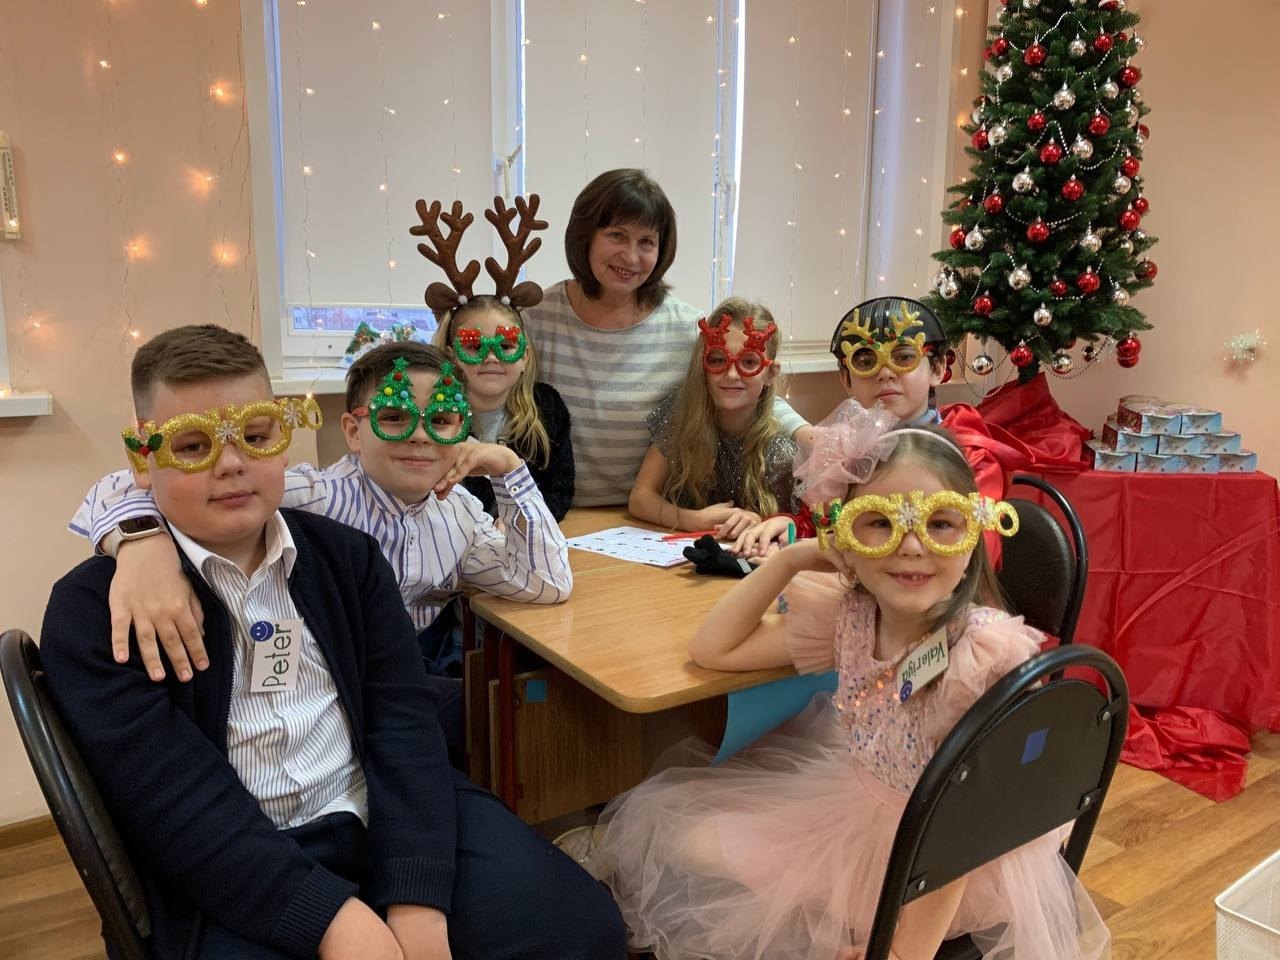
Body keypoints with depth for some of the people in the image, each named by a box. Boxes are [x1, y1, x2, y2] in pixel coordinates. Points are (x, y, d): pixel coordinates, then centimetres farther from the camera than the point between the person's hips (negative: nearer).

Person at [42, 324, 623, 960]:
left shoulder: (348, 554, 8)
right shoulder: (94, 606, -2)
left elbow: (403, 717, -1)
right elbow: (170, 796, -12)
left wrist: (417, 899, -14)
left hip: (385, 817, 3)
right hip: (231, 877, -2)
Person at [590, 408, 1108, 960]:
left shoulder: (989, 651, -30)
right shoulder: (848, 616, -12)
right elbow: (714, 650, -3)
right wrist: (790, 559, -10)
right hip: (862, 807, 6)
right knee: (683, 836, 6)